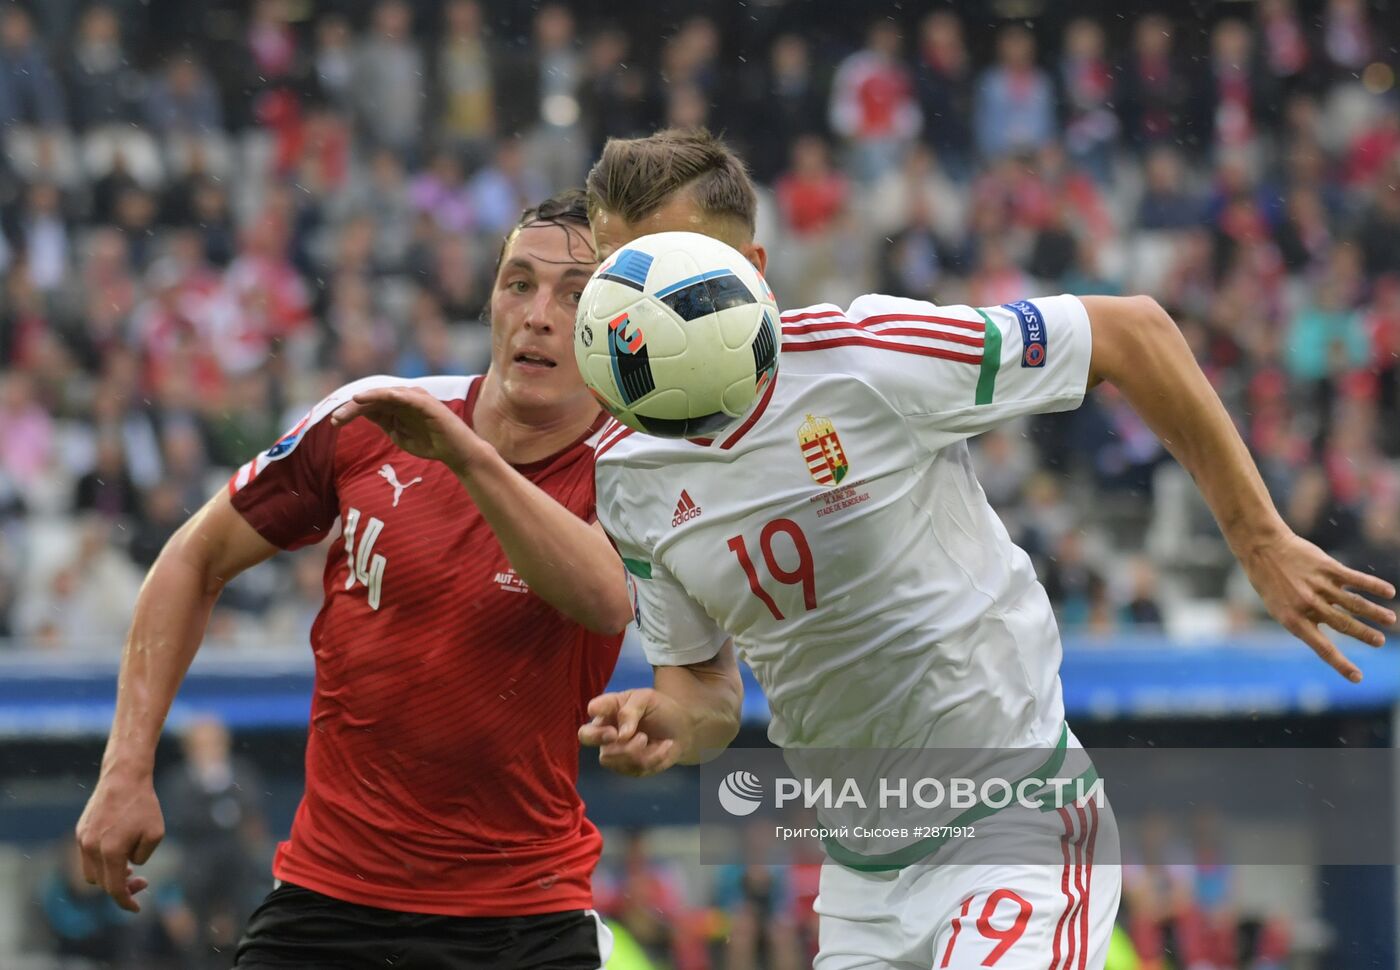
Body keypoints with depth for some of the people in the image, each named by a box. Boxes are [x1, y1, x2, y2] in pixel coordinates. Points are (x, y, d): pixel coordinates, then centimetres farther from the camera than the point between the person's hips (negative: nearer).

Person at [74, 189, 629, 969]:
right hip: (325, 898, 2)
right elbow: (199, 559, 10)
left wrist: (467, 454, -43)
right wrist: (128, 768, 2)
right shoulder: (363, 425, -1)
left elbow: (605, 600, -32)